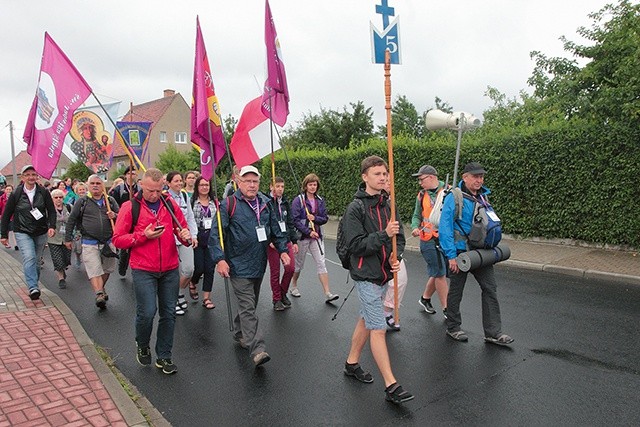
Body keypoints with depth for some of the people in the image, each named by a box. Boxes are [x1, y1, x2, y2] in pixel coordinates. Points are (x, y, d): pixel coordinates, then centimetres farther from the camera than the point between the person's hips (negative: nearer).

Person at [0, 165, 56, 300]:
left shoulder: (44, 192, 0)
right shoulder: (16, 194, -2)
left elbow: (51, 210, 3)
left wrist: (52, 226, -13)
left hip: (41, 233, 2)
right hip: (23, 233, -2)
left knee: (37, 260, 11)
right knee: (29, 258, -19)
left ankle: (34, 285, 28)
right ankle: (33, 288, -24)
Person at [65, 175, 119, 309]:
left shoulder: (110, 201, 9)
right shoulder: (82, 202, 4)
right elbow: (71, 220, 9)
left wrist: (115, 216, -10)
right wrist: (68, 239, 9)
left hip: (108, 242, 3)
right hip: (90, 244, -3)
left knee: (108, 269, 15)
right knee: (94, 270, -12)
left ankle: (101, 288, 37)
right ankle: (99, 294, -17)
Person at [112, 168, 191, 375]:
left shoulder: (170, 204, 4)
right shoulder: (130, 207, -3)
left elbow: (182, 229, 13)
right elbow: (118, 240, -3)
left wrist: (185, 235, -11)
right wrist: (144, 236, -16)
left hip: (170, 269, 3)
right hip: (143, 270, -3)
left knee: (169, 312, 8)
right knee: (147, 312, -5)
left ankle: (164, 356, 25)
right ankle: (142, 346, 28)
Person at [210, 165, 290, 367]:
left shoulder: (265, 203, 9)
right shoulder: (228, 204, -8)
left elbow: (275, 230, 17)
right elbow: (216, 234, -11)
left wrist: (283, 250, 8)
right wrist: (220, 259, -19)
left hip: (259, 265, 6)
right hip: (239, 266, -6)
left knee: (250, 304, 19)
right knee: (247, 308, -9)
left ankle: (239, 333, 39)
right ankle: (257, 350, -10)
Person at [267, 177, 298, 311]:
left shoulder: (285, 203, 12)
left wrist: (294, 241, 14)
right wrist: (268, 240, -17)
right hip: (272, 243, -5)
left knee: (290, 268, 0)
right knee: (275, 272, 3)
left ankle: (283, 293, 23)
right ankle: (277, 299, 18)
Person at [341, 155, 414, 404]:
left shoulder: (388, 205, 6)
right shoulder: (356, 208, -13)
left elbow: (399, 237, 10)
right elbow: (356, 244, -18)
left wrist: (395, 256, -9)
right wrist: (384, 235, -26)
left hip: (383, 273, 7)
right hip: (366, 275, -7)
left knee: (366, 320, 19)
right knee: (378, 329, -5)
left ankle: (351, 363, 37)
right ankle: (391, 386, 1)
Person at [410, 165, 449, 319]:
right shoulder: (421, 195, 6)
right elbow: (417, 216, 16)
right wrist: (415, 228, -3)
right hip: (429, 241, 0)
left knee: (438, 273, 12)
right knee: (440, 273, 0)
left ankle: (425, 298, 35)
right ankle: (446, 308, 10)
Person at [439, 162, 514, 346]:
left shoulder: (483, 197, 7)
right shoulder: (454, 198, -14)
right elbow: (445, 228, -17)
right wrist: (451, 256, -20)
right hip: (460, 252, -6)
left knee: (490, 288, 3)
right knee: (456, 291, 9)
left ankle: (493, 332, 11)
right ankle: (453, 327, 26)